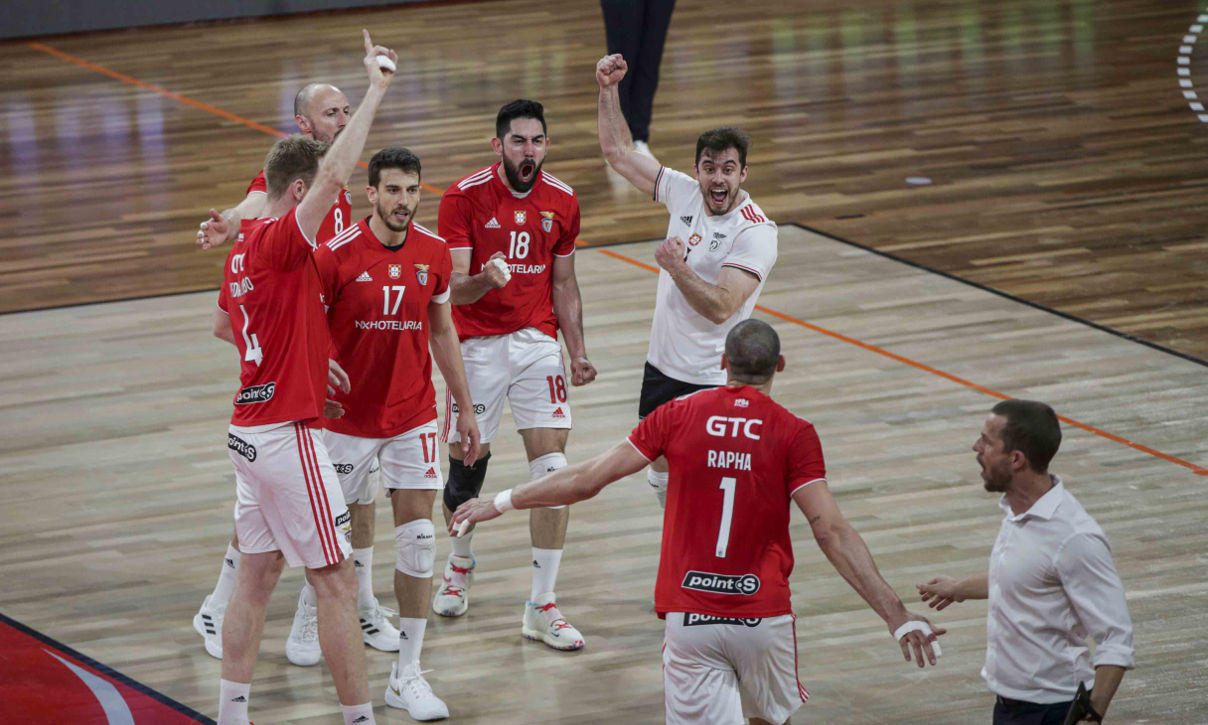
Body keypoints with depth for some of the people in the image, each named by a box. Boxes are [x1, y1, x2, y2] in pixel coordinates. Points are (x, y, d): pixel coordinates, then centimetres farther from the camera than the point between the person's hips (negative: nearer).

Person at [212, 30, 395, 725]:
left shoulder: (243, 247, 11)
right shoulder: (280, 242, -16)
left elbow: (228, 323, 27)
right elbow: (334, 174, -31)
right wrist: (375, 93, -27)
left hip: (251, 427, 10)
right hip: (287, 433, -10)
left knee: (259, 575, 14)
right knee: (337, 582, -5)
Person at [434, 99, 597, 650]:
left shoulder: (562, 202, 3)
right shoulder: (465, 197, -10)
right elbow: (454, 287, -14)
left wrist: (577, 351, 6)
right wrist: (486, 279, -36)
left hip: (538, 344, 3)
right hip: (478, 346, -3)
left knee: (553, 470, -9)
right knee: (465, 470, 3)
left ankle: (542, 608, -3)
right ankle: (460, 564, 36)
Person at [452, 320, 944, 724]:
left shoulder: (679, 415, 1)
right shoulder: (793, 434, -4)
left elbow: (586, 479, 2)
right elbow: (833, 533, -11)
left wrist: (500, 503, 15)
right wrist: (898, 617, -10)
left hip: (689, 615, 0)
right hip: (764, 616, 0)